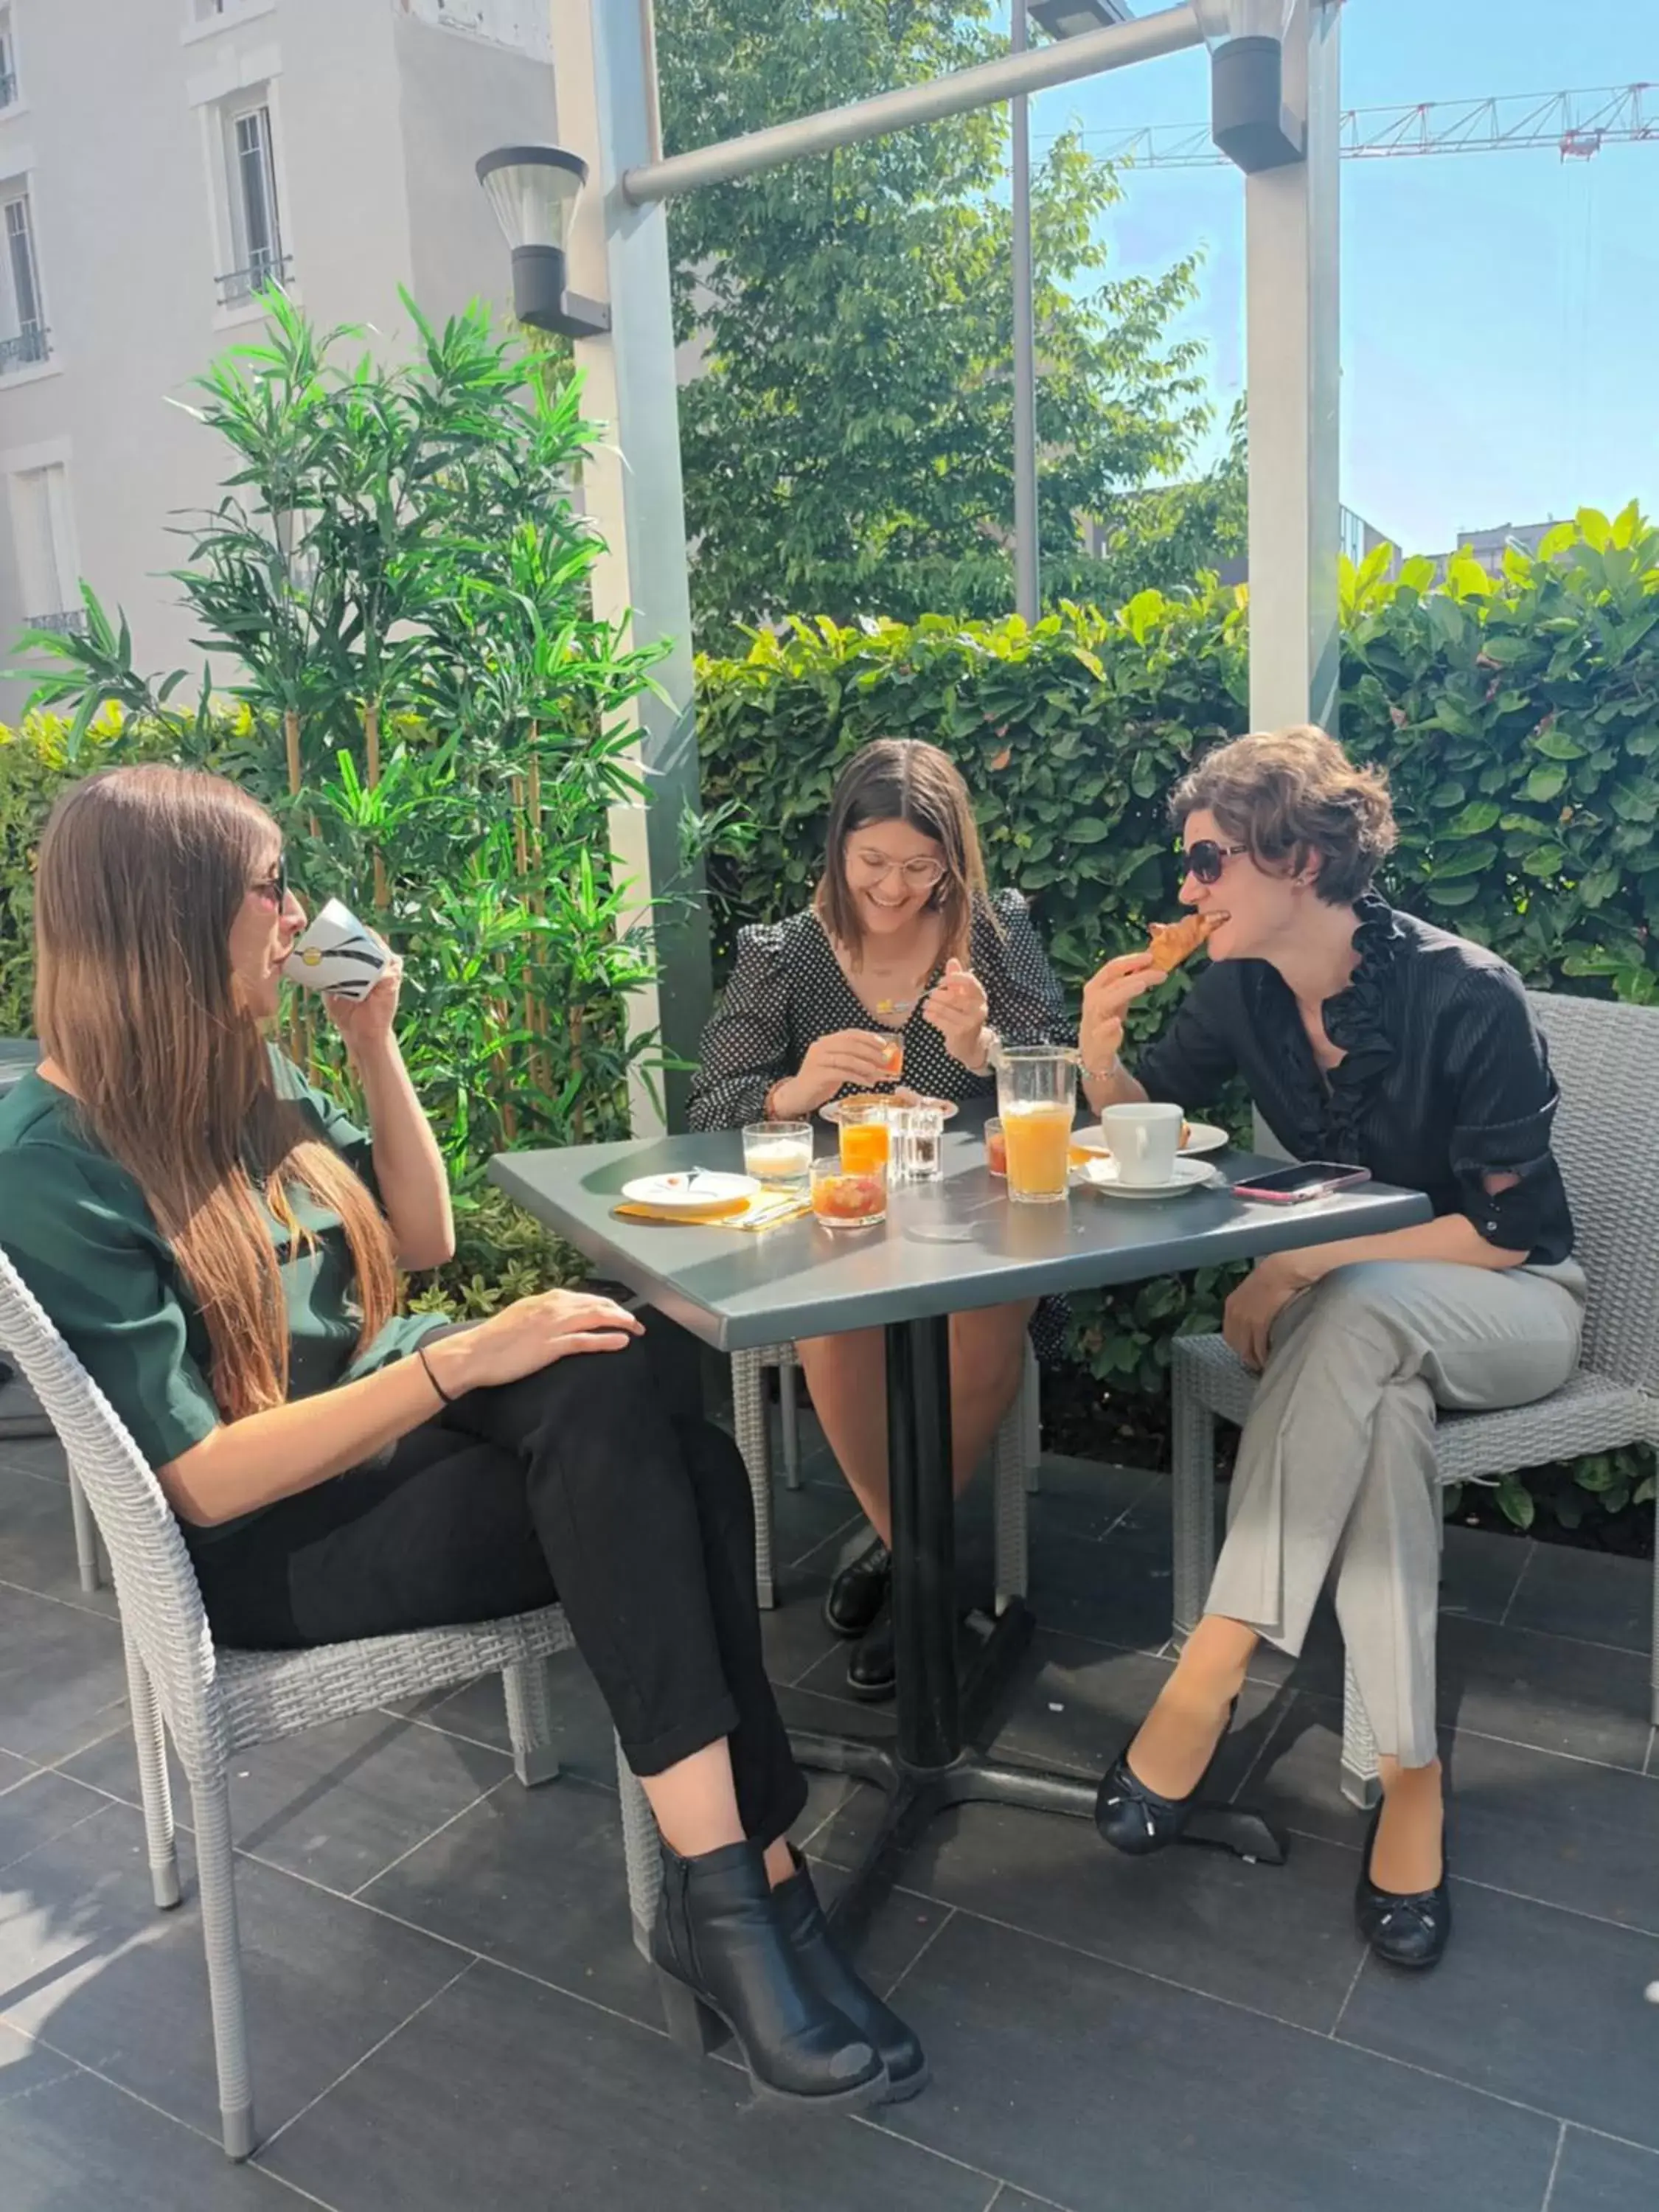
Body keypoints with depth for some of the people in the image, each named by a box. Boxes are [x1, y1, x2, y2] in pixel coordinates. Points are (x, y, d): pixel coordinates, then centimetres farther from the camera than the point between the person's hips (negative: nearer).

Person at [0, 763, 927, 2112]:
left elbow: (423, 1240, 15)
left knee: (676, 1464, -24)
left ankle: (729, 1891, -22)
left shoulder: (249, 1074, 6)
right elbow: (204, 1480, -21)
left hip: (390, 1426, 7)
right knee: (639, 1494, -26)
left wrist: (376, 1043, 4)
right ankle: (746, 1888, -20)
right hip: (263, 1542, -6)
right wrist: (460, 1361, -28)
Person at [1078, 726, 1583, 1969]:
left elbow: (1503, 1229, -20)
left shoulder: (1465, 996, -22)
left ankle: (1210, 1675, -37)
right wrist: (1099, 1048, -15)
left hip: (1511, 1305, -4)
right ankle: (1410, 1778, -31)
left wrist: (1307, 1265, -27)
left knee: (1357, 1317, -38)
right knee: (1384, 1402, -34)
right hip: (1365, 1314, 4)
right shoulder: (1244, 990, -6)